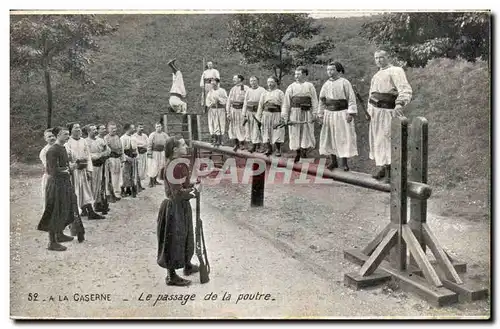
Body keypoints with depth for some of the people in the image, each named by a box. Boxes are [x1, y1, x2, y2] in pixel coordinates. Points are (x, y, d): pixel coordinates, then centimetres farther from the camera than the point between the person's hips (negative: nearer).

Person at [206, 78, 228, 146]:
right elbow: (208, 100, 15)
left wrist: (218, 99, -16)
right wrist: (210, 104, -5)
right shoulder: (210, 91, 14)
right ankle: (214, 139, 9)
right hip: (212, 109, 4)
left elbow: (226, 100, -5)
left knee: (219, 124, -5)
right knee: (213, 124, 2)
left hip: (220, 109, -4)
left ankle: (219, 140, -1)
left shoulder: (222, 91, 1)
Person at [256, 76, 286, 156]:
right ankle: (269, 149, 16)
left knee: (277, 133, -5)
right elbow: (260, 105, 13)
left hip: (276, 114, -3)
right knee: (266, 132, 4)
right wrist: (258, 117, 7)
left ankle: (278, 150, 5)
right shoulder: (264, 93, 14)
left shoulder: (280, 93, 4)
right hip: (266, 114, 3)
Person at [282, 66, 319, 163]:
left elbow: (314, 101, 3)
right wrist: (285, 115, -2)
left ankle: (304, 149, 12)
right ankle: (298, 153, 14)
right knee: (295, 133, 3)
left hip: (306, 112, -1)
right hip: (294, 112, 1)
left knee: (307, 132, -3)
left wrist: (314, 113, -7)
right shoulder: (291, 87, 8)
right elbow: (286, 102, 5)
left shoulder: (309, 86, 7)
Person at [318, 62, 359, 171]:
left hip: (342, 114, -4)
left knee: (344, 138, -2)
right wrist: (320, 114, 9)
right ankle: (333, 161, 14)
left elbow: (351, 98, -8)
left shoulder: (344, 82, -5)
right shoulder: (326, 84, 9)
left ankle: (344, 162, 6)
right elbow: (322, 100, 13)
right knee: (330, 138, 5)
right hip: (329, 114, 5)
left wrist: (351, 113, -15)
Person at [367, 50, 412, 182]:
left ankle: (390, 170, -6)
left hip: (387, 111, -8)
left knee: (387, 138, -11)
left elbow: (405, 89, -19)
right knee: (377, 139, 9)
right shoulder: (377, 75, 21)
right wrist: (369, 109, 19)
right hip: (375, 111, 8)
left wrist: (399, 104, -36)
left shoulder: (395, 71, -5)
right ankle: (380, 167, 17)